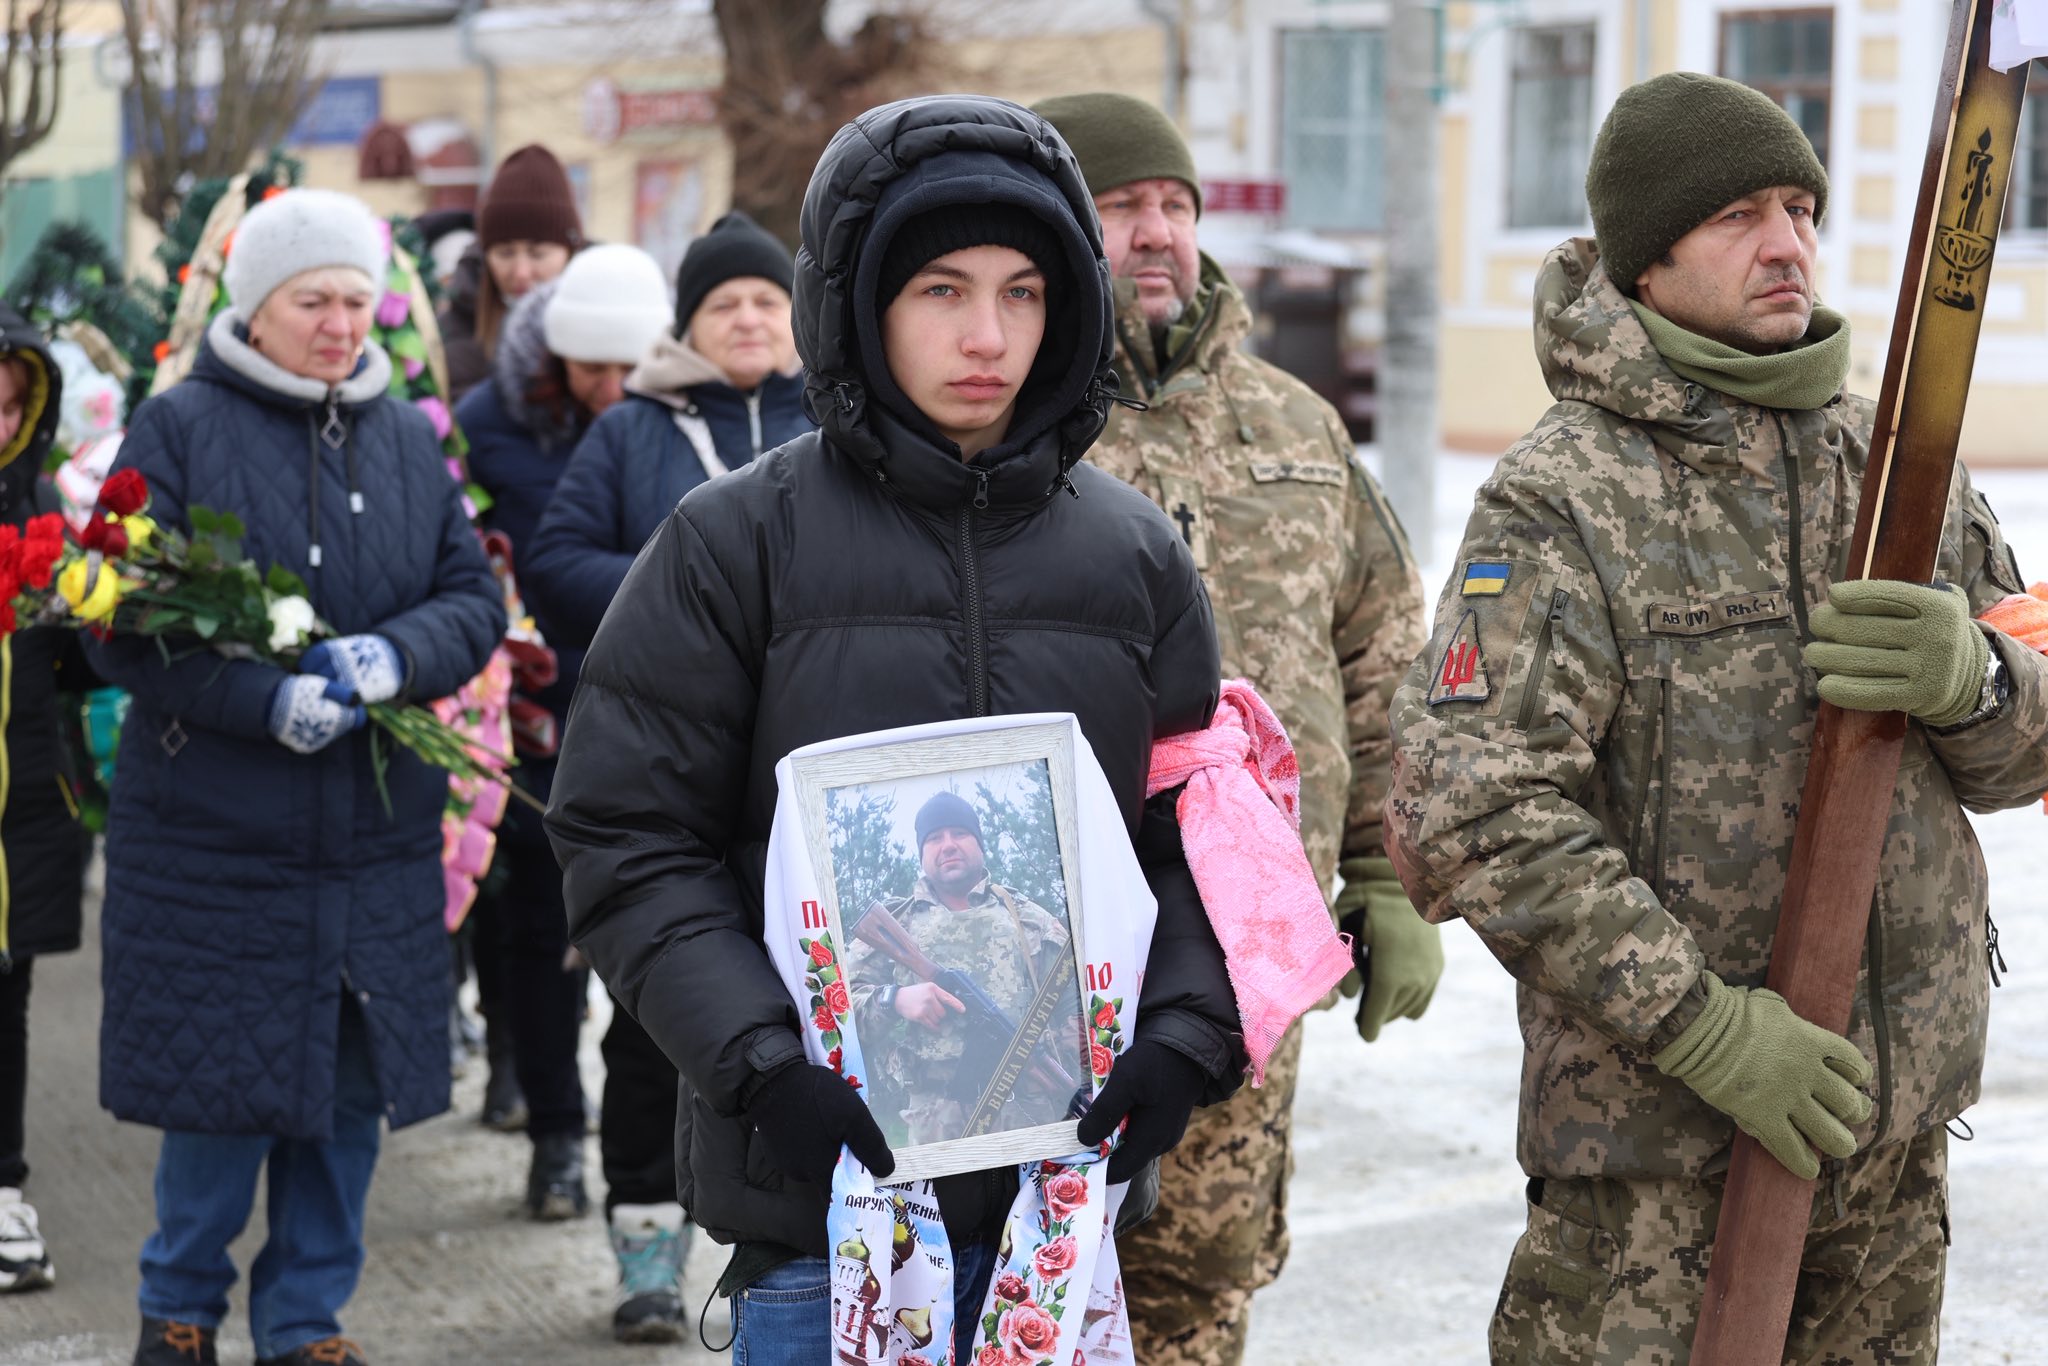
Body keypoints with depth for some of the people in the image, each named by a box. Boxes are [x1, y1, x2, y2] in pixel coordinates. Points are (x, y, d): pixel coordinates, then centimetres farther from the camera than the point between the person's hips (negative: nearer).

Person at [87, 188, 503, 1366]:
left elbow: (476, 602, 7)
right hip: (212, 833, -4)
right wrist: (262, 702, -20)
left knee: (351, 1090, 7)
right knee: (223, 1087, 1)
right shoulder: (182, 428, -3)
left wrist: (391, 658, -14)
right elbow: (122, 627, -8)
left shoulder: (409, 440, 10)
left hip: (378, 836, 4)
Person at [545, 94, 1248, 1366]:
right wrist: (759, 1063, -17)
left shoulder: (1137, 555, 7)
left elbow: (1205, 839, 11)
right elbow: (630, 840, -5)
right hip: (821, 1176, -3)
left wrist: (1181, 1040, -6)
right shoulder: (740, 540, -3)